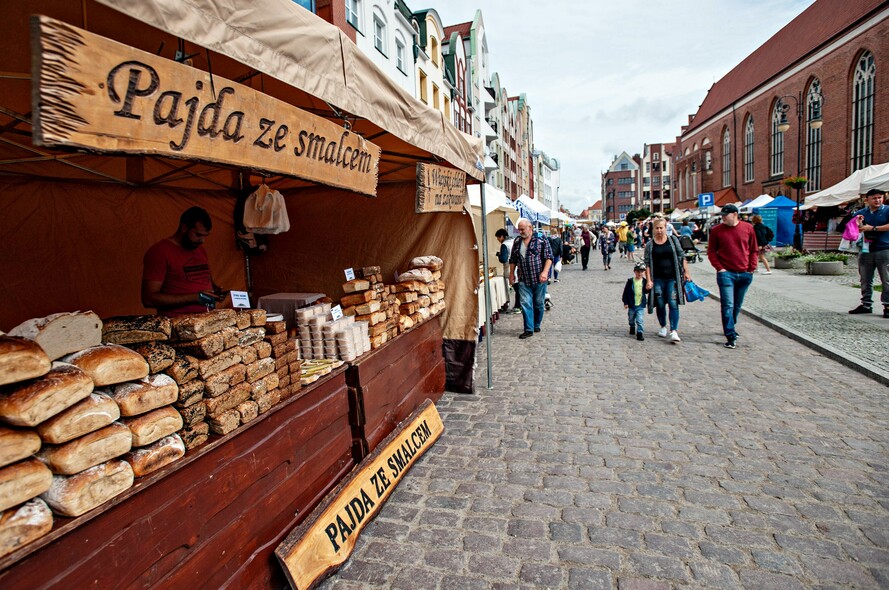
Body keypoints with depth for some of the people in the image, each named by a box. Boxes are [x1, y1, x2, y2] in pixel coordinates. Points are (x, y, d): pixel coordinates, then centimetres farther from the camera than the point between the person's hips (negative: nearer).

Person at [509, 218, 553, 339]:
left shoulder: (541, 240, -5)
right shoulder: (517, 242, 9)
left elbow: (549, 257, -7)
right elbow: (513, 260, 15)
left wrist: (545, 271, -19)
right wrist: (511, 274, 12)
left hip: (539, 279, -2)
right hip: (523, 280, 3)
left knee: (538, 304, 9)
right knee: (525, 304, -5)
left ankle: (536, 325, 27)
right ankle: (529, 329, -2)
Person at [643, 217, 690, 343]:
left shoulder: (673, 240, 3)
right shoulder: (650, 245, 2)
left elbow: (681, 256, 7)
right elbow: (647, 264, 0)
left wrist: (686, 272, 2)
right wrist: (649, 280, -6)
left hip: (672, 278, -1)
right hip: (658, 279, 1)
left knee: (673, 304, -8)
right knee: (660, 304, 9)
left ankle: (673, 331, -9)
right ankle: (663, 327, 28)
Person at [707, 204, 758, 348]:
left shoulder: (748, 228, 3)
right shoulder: (716, 230, -1)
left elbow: (754, 250, 9)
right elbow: (711, 251, 2)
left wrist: (752, 268, 1)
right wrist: (719, 267, -8)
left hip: (745, 274, 3)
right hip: (726, 273, -2)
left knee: (737, 305, 15)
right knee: (728, 305, -9)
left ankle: (730, 327, 34)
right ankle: (731, 337, -8)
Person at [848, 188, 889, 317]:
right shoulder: (860, 213, 11)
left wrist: (873, 228, -14)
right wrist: (858, 223, -10)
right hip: (866, 250, 4)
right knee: (865, 280, 9)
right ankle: (866, 304, 17)